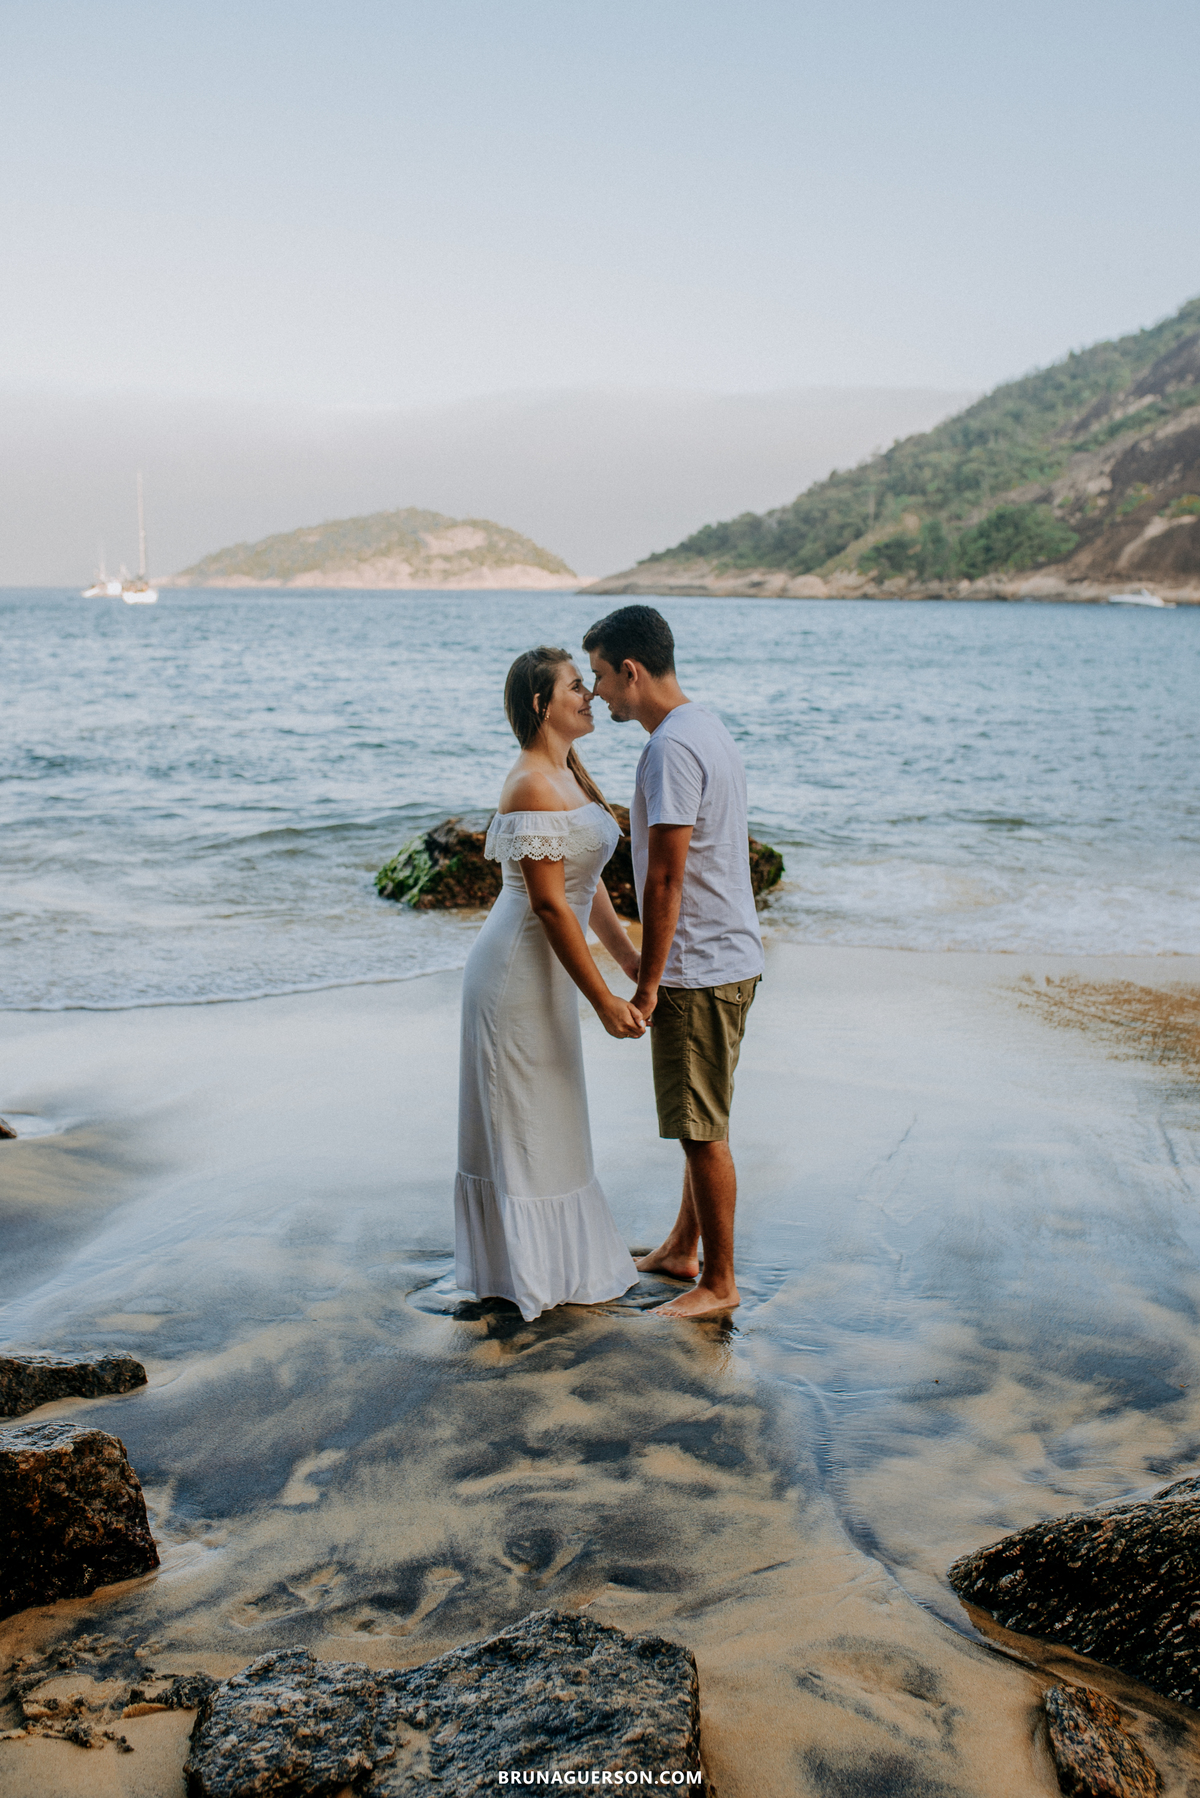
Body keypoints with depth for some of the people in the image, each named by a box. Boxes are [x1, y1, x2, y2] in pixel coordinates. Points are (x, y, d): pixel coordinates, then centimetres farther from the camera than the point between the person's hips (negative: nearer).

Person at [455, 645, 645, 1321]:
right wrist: (603, 999, -22)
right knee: (522, 1120, 3)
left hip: (545, 968, 10)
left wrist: (629, 956, 15)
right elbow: (549, 904, -24)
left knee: (548, 1120, 19)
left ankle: (557, 1258, 34)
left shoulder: (571, 773, 9)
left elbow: (585, 882, 15)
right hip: (520, 969, -10)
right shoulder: (533, 787, -22)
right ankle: (525, 1273, 17)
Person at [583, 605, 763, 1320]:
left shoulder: (672, 747, -19)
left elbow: (665, 878, -22)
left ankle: (720, 1283, 11)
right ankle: (682, 1250, 33)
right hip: (730, 955, 10)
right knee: (700, 1121, 19)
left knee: (702, 1131, 0)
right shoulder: (709, 727, 12)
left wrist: (647, 984, -16)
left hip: (699, 969, -10)